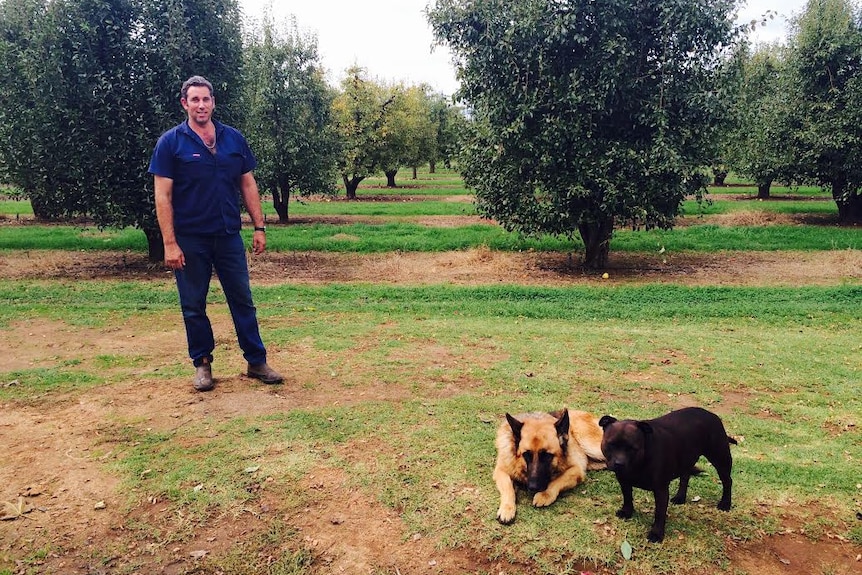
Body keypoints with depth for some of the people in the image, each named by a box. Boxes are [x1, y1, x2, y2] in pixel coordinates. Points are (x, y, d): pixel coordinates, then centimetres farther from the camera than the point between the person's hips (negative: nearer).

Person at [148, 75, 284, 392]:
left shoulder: (233, 138, 5)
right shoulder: (171, 142, -4)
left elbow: (248, 184, 10)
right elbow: (163, 196, -7)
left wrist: (259, 227, 3)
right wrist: (170, 244, -13)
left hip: (229, 236, 2)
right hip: (190, 240, -2)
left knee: (243, 300, 7)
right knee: (193, 306, 8)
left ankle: (257, 361, 17)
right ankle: (202, 364, 23)